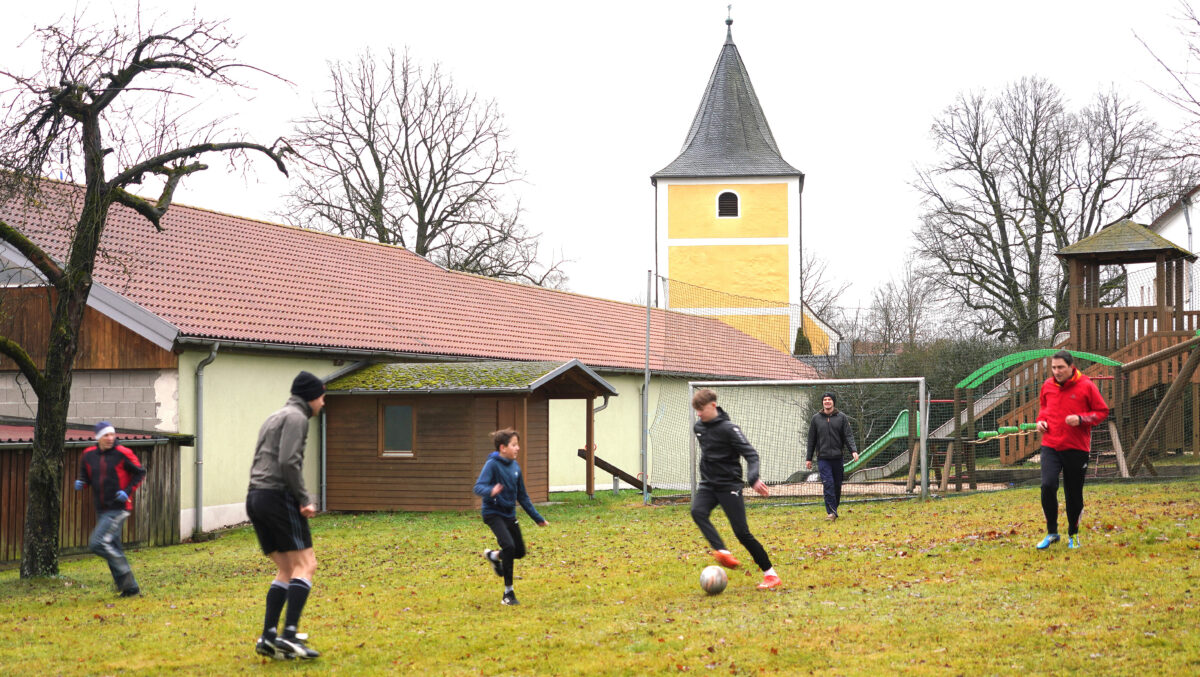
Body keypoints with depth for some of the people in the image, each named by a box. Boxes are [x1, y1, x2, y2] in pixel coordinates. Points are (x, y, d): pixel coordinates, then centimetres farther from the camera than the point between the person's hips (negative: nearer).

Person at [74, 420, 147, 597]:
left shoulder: (123, 454, -8)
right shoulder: (88, 455, 7)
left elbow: (140, 473, 0)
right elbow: (85, 475, 21)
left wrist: (128, 491, -13)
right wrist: (80, 482, -2)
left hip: (118, 509, -7)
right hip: (102, 510, 7)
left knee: (98, 543, -18)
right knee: (113, 549, 9)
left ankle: (126, 577, -8)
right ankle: (130, 588, 18)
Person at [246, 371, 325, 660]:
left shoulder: (273, 418, 25)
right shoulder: (296, 417, -5)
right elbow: (288, 462, -18)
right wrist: (305, 500, -12)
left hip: (255, 497, 9)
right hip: (279, 496, -9)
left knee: (286, 570, 10)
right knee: (305, 565, -8)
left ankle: (269, 637, -2)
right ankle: (289, 634, -20)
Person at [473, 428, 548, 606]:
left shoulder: (515, 467, 5)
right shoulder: (492, 464, -15)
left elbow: (522, 496, 15)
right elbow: (478, 487, -26)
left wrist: (537, 518, 17)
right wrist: (491, 491, -49)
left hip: (509, 514, 7)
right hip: (493, 512, -7)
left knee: (520, 551, 7)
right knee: (509, 546, -23)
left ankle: (493, 556, 40)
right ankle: (508, 592, -12)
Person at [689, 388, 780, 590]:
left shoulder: (728, 428, -13)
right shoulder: (698, 427, 9)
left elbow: (751, 454, -18)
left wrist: (754, 478, -34)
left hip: (729, 485, -6)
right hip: (708, 485, 6)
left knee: (742, 532, -10)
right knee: (697, 512, -27)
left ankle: (770, 574, 1)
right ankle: (722, 552, -41)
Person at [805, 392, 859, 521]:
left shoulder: (841, 417, 5)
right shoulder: (816, 418, 7)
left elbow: (848, 436, 1)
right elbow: (811, 440, 11)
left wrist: (853, 450, -16)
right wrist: (809, 458, 9)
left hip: (838, 457, 1)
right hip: (823, 458, -1)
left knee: (837, 485, 7)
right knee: (828, 484, -12)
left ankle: (834, 509, 23)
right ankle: (831, 512, -14)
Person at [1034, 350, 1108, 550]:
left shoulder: (1085, 386, -5)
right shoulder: (1048, 386, 6)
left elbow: (1102, 411, 0)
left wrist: (1081, 419, -16)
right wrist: (1041, 420, 6)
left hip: (1076, 448, -2)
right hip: (1050, 445, 2)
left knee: (1074, 494, 5)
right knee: (1048, 485, -15)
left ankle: (1073, 534, 26)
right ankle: (1052, 532, -1)